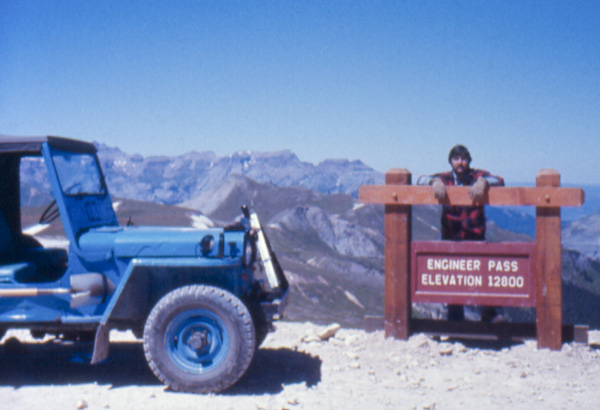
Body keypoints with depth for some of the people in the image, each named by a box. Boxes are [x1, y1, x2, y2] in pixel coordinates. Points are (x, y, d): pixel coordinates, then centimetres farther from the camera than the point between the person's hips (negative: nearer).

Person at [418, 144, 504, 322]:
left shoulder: (478, 176, 0)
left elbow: (499, 181, -15)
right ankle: (455, 321, 18)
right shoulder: (445, 178, 2)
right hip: (450, 237, 1)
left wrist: (483, 182, -35)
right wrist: (435, 181, -30)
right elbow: (421, 180, -8)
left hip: (475, 236, -1)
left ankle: (489, 315, 15)